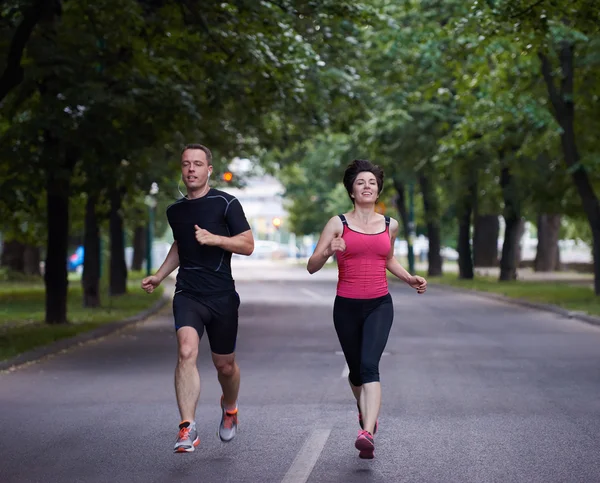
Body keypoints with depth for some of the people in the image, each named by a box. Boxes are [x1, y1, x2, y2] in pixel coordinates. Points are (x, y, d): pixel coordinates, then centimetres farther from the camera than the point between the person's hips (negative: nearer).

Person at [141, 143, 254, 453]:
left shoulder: (225, 203, -3)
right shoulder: (175, 211, 12)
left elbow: (248, 245, -5)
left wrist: (214, 239, -19)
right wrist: (159, 276, 21)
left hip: (222, 296, -2)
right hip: (187, 295, 2)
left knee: (225, 365, 10)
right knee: (187, 351, -22)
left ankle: (230, 407, 43)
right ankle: (187, 429, -25)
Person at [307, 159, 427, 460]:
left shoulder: (390, 225, 8)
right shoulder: (338, 224, -1)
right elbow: (312, 267, -3)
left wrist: (409, 279, 12)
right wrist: (328, 251, -22)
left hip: (379, 305, 0)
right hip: (347, 307, 0)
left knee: (369, 365, -21)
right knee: (355, 370, 14)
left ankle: (367, 433, -32)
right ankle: (365, 412, 47)